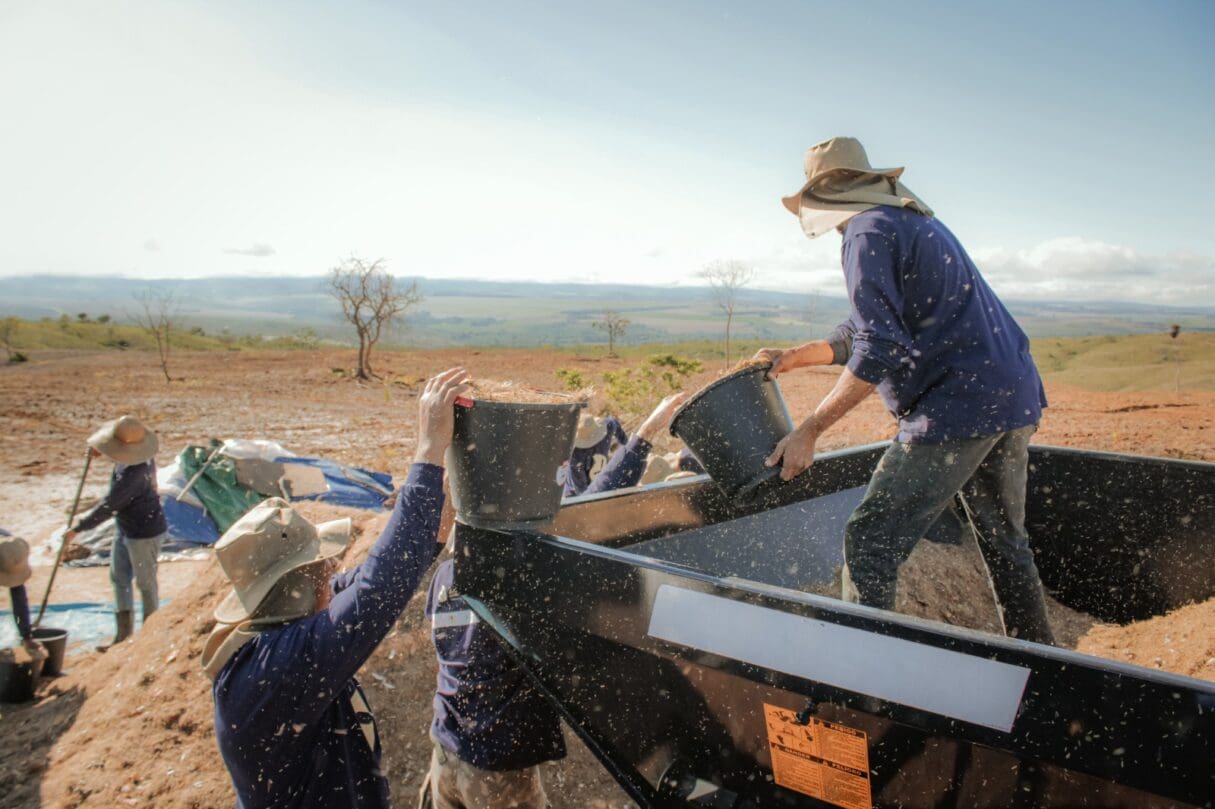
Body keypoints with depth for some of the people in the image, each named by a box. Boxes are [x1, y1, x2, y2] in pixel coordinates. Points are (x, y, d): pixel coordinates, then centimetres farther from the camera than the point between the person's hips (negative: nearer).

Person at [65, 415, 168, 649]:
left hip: (144, 533, -10)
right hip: (126, 529, 10)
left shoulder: (134, 474, -33)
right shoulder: (135, 455, -6)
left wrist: (77, 528, -18)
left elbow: (108, 507, -28)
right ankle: (123, 633, 28)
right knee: (119, 577, 17)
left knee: (145, 582, 6)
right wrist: (99, 449, 1)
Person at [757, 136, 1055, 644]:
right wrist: (795, 356, 23)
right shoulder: (916, 223, 22)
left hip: (958, 407, -10)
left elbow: (878, 352, -19)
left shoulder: (869, 233, -8)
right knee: (1005, 541, 22)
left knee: (870, 543, -7)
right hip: (1016, 398, 10)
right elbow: (877, 330, 27)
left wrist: (809, 431, -18)